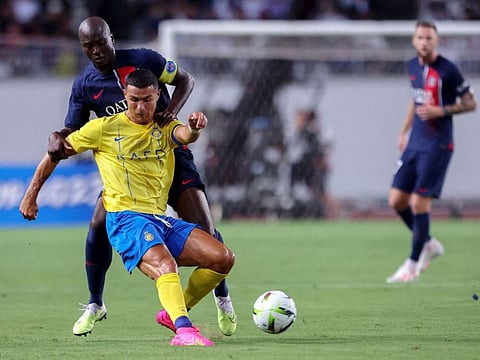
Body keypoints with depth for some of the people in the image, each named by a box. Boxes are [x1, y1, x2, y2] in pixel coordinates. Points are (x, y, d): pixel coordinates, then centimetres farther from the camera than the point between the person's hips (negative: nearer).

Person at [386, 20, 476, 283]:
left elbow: (470, 103, -6)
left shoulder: (447, 70, -12)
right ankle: (429, 244, 25)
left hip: (437, 145, -7)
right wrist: (404, 130, 21)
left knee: (419, 203, -9)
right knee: (396, 200, 5)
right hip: (415, 143, 7)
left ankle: (413, 264, 3)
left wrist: (441, 111, -19)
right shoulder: (413, 66, 9)